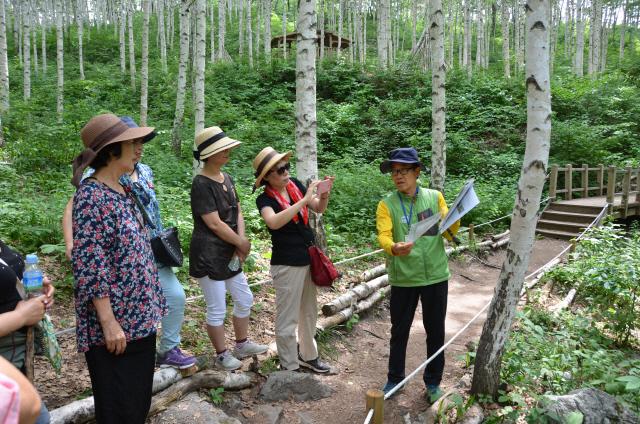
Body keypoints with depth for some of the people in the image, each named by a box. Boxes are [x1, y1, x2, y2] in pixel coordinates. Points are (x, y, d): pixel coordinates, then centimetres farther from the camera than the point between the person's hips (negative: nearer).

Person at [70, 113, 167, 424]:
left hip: (139, 316, 9)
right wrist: (109, 322, -21)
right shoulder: (91, 196, -17)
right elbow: (89, 264, -21)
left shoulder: (123, 192, 9)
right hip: (115, 321, -8)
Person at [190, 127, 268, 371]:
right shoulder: (201, 184, -17)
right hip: (208, 256, -9)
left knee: (245, 300, 18)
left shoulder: (227, 179, 9)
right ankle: (222, 356, 23)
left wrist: (241, 241, -6)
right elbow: (214, 224, -21)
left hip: (229, 254, 9)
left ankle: (242, 345, 37)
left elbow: (238, 213, 10)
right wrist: (241, 243, -10)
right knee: (217, 310, 4)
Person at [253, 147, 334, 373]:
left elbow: (319, 208, 8)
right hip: (287, 264, -6)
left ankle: (308, 355, 38)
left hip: (308, 259, 7)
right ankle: (289, 367, 20)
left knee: (309, 312, 20)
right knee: (287, 319, 5)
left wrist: (324, 194, -13)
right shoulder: (265, 199, -13)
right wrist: (304, 200, -32)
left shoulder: (295, 184, 1)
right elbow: (273, 222, -34)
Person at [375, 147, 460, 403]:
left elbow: (449, 233, 0)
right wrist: (394, 248, -40)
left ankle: (433, 381, 34)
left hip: (436, 276, 1)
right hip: (403, 279, -1)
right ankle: (395, 378, 35)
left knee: (435, 331, 14)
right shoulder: (387, 205, -6)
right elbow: (383, 236, -19)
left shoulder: (435, 197, 0)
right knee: (399, 331, 14)